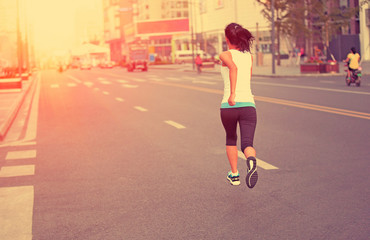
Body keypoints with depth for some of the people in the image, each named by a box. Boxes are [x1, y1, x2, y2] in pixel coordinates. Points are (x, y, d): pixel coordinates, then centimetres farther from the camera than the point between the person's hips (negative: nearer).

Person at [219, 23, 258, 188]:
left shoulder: (226, 55, 0)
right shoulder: (249, 56, 15)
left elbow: (234, 68, -23)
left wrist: (232, 93, -26)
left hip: (229, 106, -2)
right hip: (248, 104, 2)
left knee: (231, 139, 24)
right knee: (247, 144, -5)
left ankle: (234, 175, 33)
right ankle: (251, 162, -40)